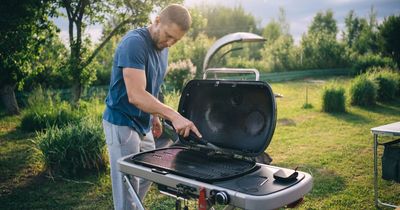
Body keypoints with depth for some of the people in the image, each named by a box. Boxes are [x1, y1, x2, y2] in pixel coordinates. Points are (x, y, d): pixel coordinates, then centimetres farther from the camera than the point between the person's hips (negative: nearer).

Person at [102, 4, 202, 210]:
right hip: (122, 124, -8)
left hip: (143, 124, 9)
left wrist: (154, 116, 12)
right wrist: (173, 115, -38)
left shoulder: (162, 47, 6)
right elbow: (136, 95, -31)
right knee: (128, 185, -1)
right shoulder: (134, 42, -22)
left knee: (147, 177, 17)